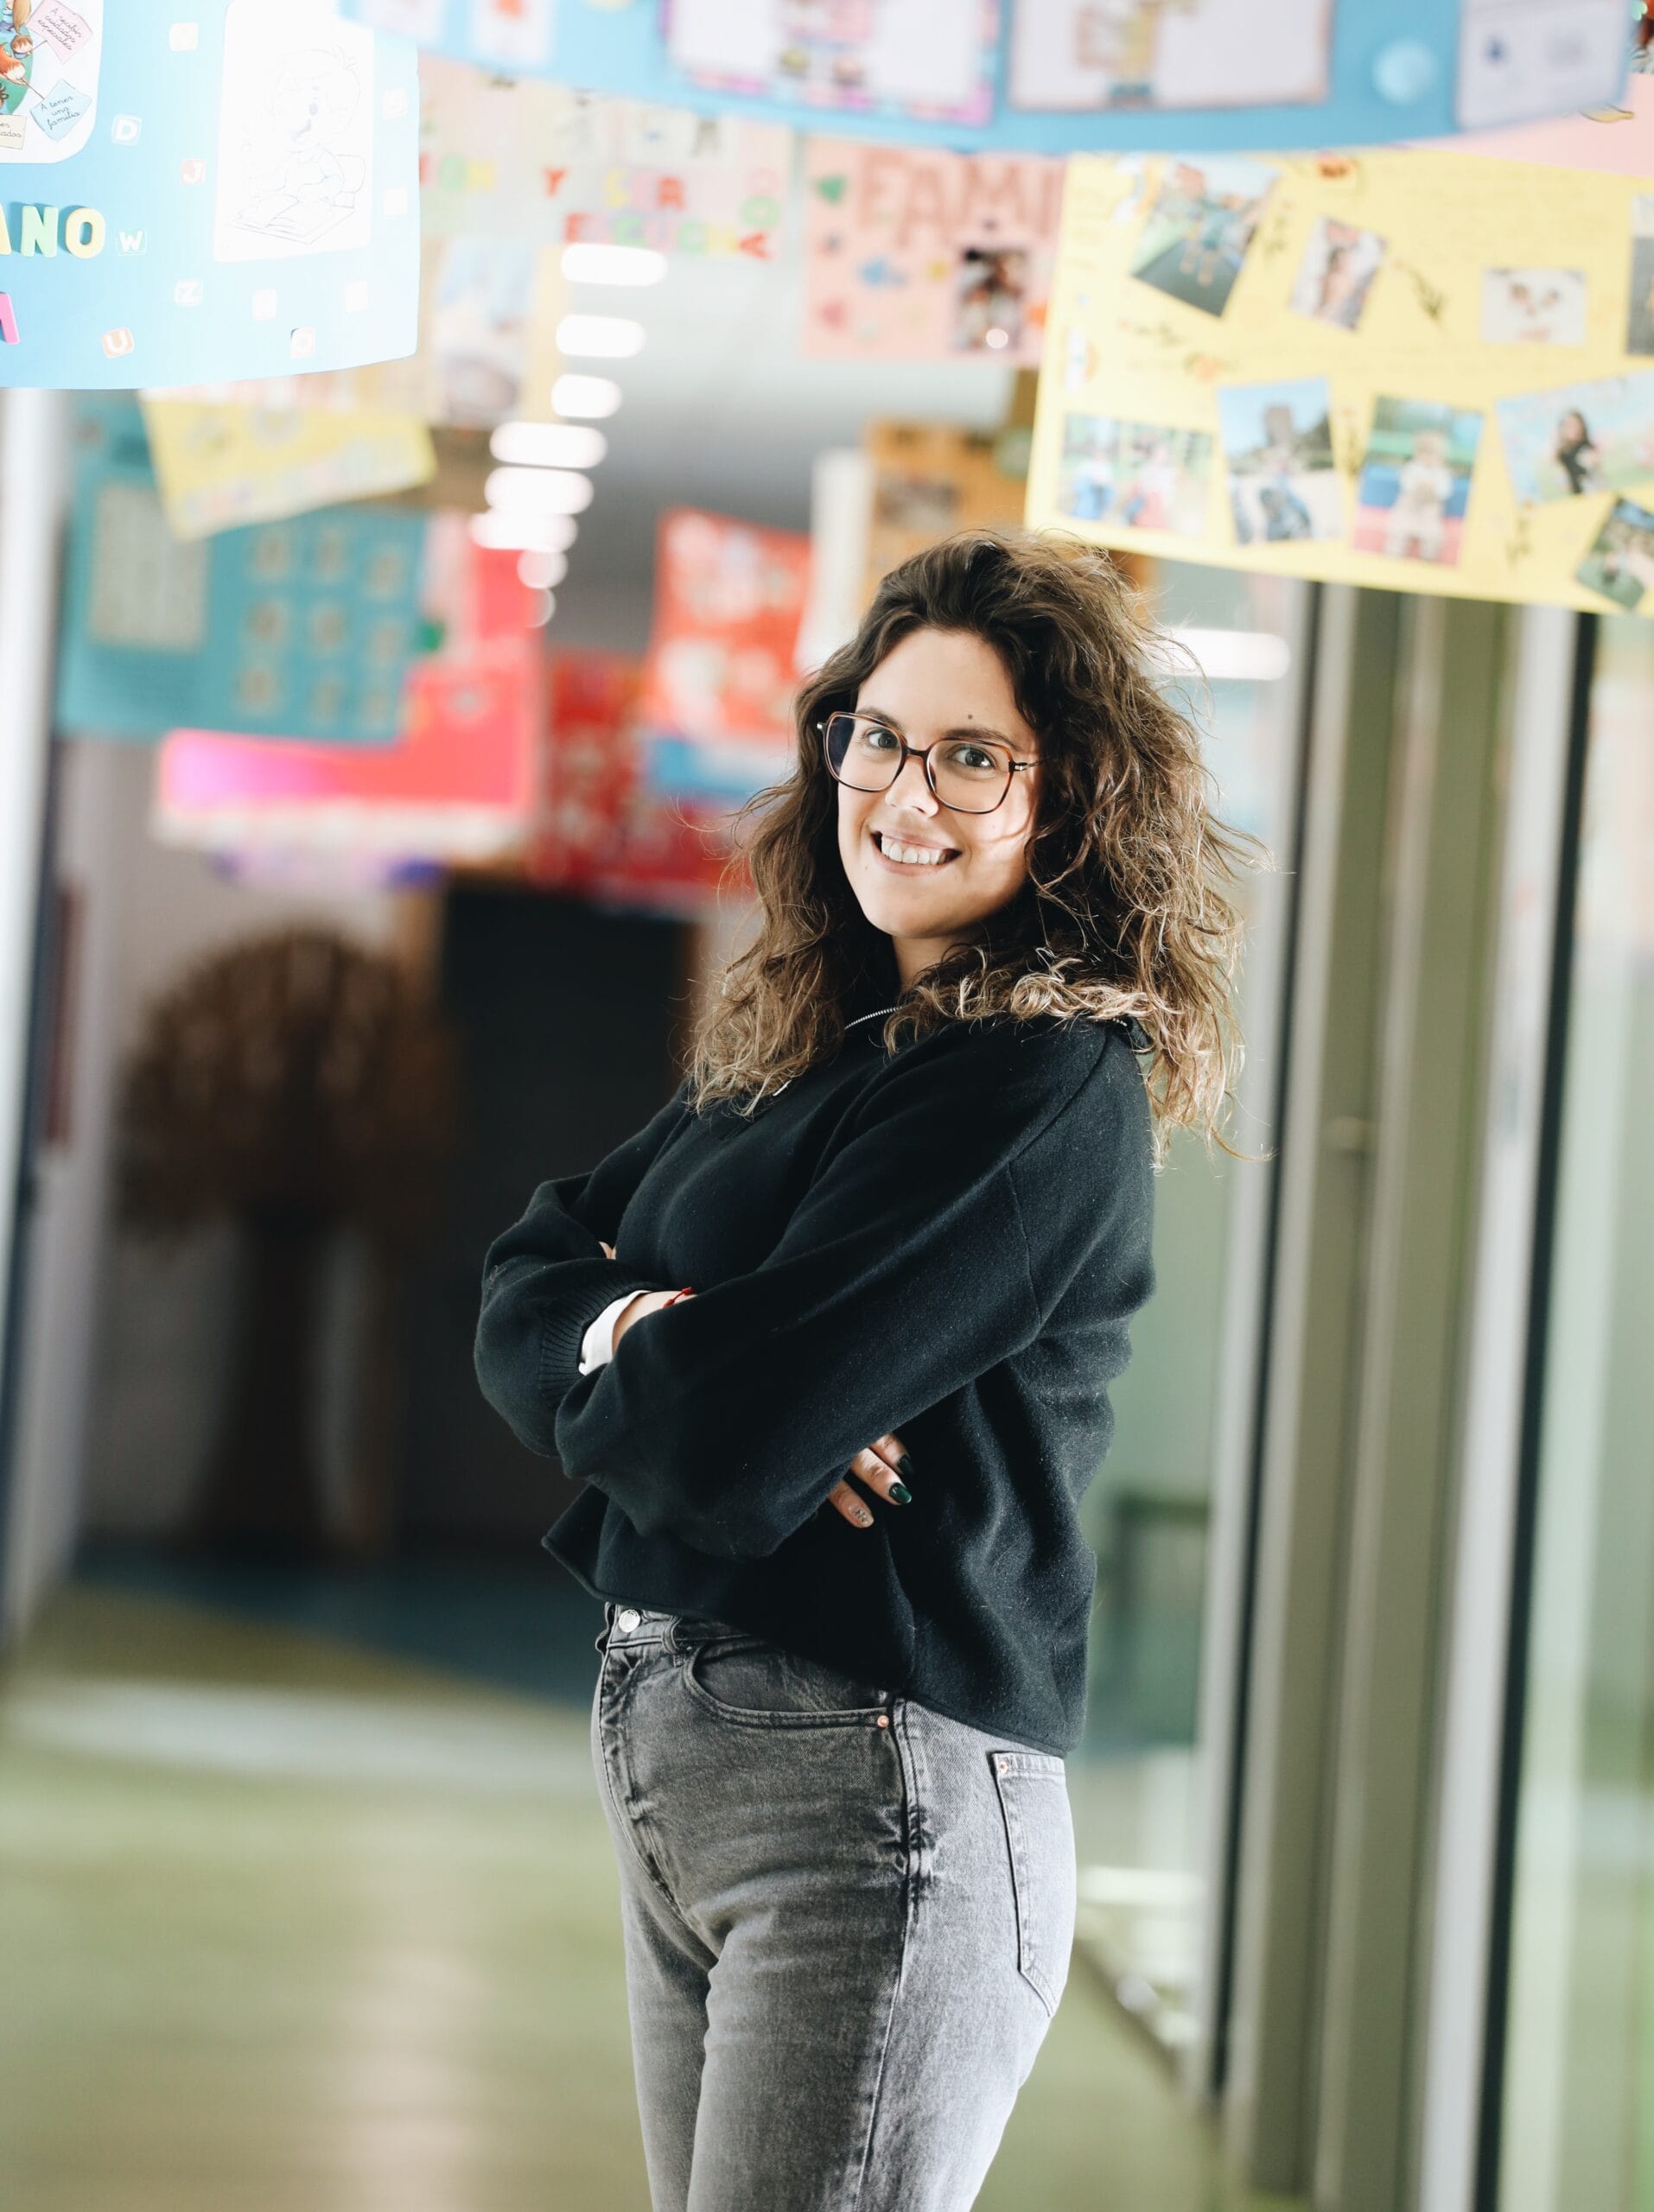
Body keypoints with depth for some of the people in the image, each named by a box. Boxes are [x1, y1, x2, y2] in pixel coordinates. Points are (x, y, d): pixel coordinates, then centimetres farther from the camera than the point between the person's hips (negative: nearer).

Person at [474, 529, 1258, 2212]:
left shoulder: (1050, 1090, -13)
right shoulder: (789, 1049, 13)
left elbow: (736, 1442, -20)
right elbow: (522, 1293, 9)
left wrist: (602, 1359, 1)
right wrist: (642, 1337, -13)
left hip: (874, 1809, -8)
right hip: (659, 1756, 8)